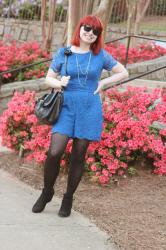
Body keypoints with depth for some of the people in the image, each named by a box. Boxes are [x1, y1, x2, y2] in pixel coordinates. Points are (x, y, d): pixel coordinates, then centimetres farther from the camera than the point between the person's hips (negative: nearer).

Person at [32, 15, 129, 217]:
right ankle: (47, 191, 11)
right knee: (54, 152, -13)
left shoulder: (101, 55, 4)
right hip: (66, 107, 0)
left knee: (78, 156, 4)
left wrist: (103, 82, 1)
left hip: (89, 109, 1)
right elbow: (48, 78, 9)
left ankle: (68, 199, 20)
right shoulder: (63, 53, 3)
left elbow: (123, 73, 13)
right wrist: (59, 83, -12)